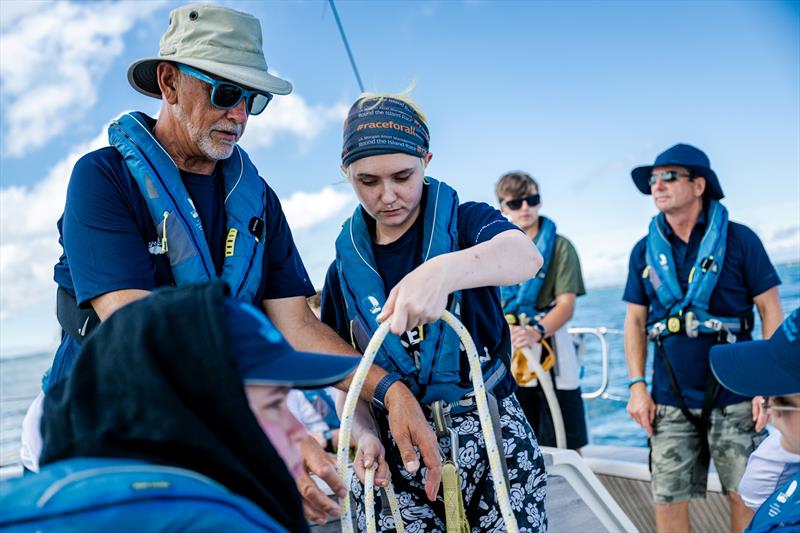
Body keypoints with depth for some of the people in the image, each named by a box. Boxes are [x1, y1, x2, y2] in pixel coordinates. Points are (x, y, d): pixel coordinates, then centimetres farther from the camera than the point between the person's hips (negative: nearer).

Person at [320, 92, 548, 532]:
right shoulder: (345, 272, 6)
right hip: (394, 459, 2)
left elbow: (525, 256, -26)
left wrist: (443, 271, -45)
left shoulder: (464, 222, -2)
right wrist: (365, 436, -12)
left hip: (492, 440, -2)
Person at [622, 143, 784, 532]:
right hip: (670, 402, 2)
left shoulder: (739, 240, -3)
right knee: (668, 500, 5)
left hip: (734, 398, -2)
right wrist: (637, 386, 2)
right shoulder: (645, 251, 6)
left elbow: (771, 311, -2)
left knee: (746, 498, 7)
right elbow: (635, 320, 9)